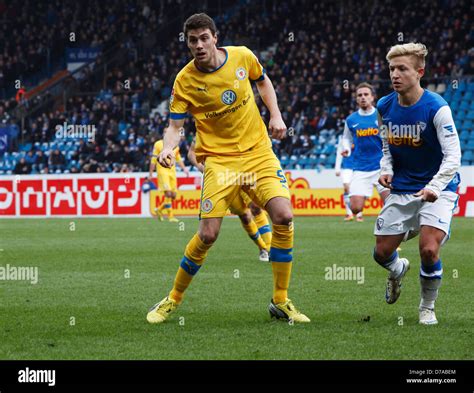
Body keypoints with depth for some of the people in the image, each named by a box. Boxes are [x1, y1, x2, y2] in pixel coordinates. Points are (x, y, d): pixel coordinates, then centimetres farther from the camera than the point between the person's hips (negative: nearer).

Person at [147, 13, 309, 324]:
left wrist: (275, 115, 6)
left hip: (258, 149, 2)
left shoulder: (242, 56, -3)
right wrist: (168, 148, -28)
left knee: (283, 216, -17)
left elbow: (263, 81, 18)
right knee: (208, 234, -12)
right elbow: (175, 125, -7)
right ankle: (173, 300, 11)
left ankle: (281, 301, -1)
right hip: (219, 158, -2)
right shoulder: (185, 81, -9)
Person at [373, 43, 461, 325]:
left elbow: (453, 156, -23)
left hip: (437, 190, -5)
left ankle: (428, 307, 6)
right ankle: (398, 270, 45)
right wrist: (387, 170, -7)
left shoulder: (436, 108, -19)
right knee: (382, 253, 5)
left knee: (429, 249, -22)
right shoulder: (385, 108, -3)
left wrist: (434, 187, -38)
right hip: (401, 190, 5)